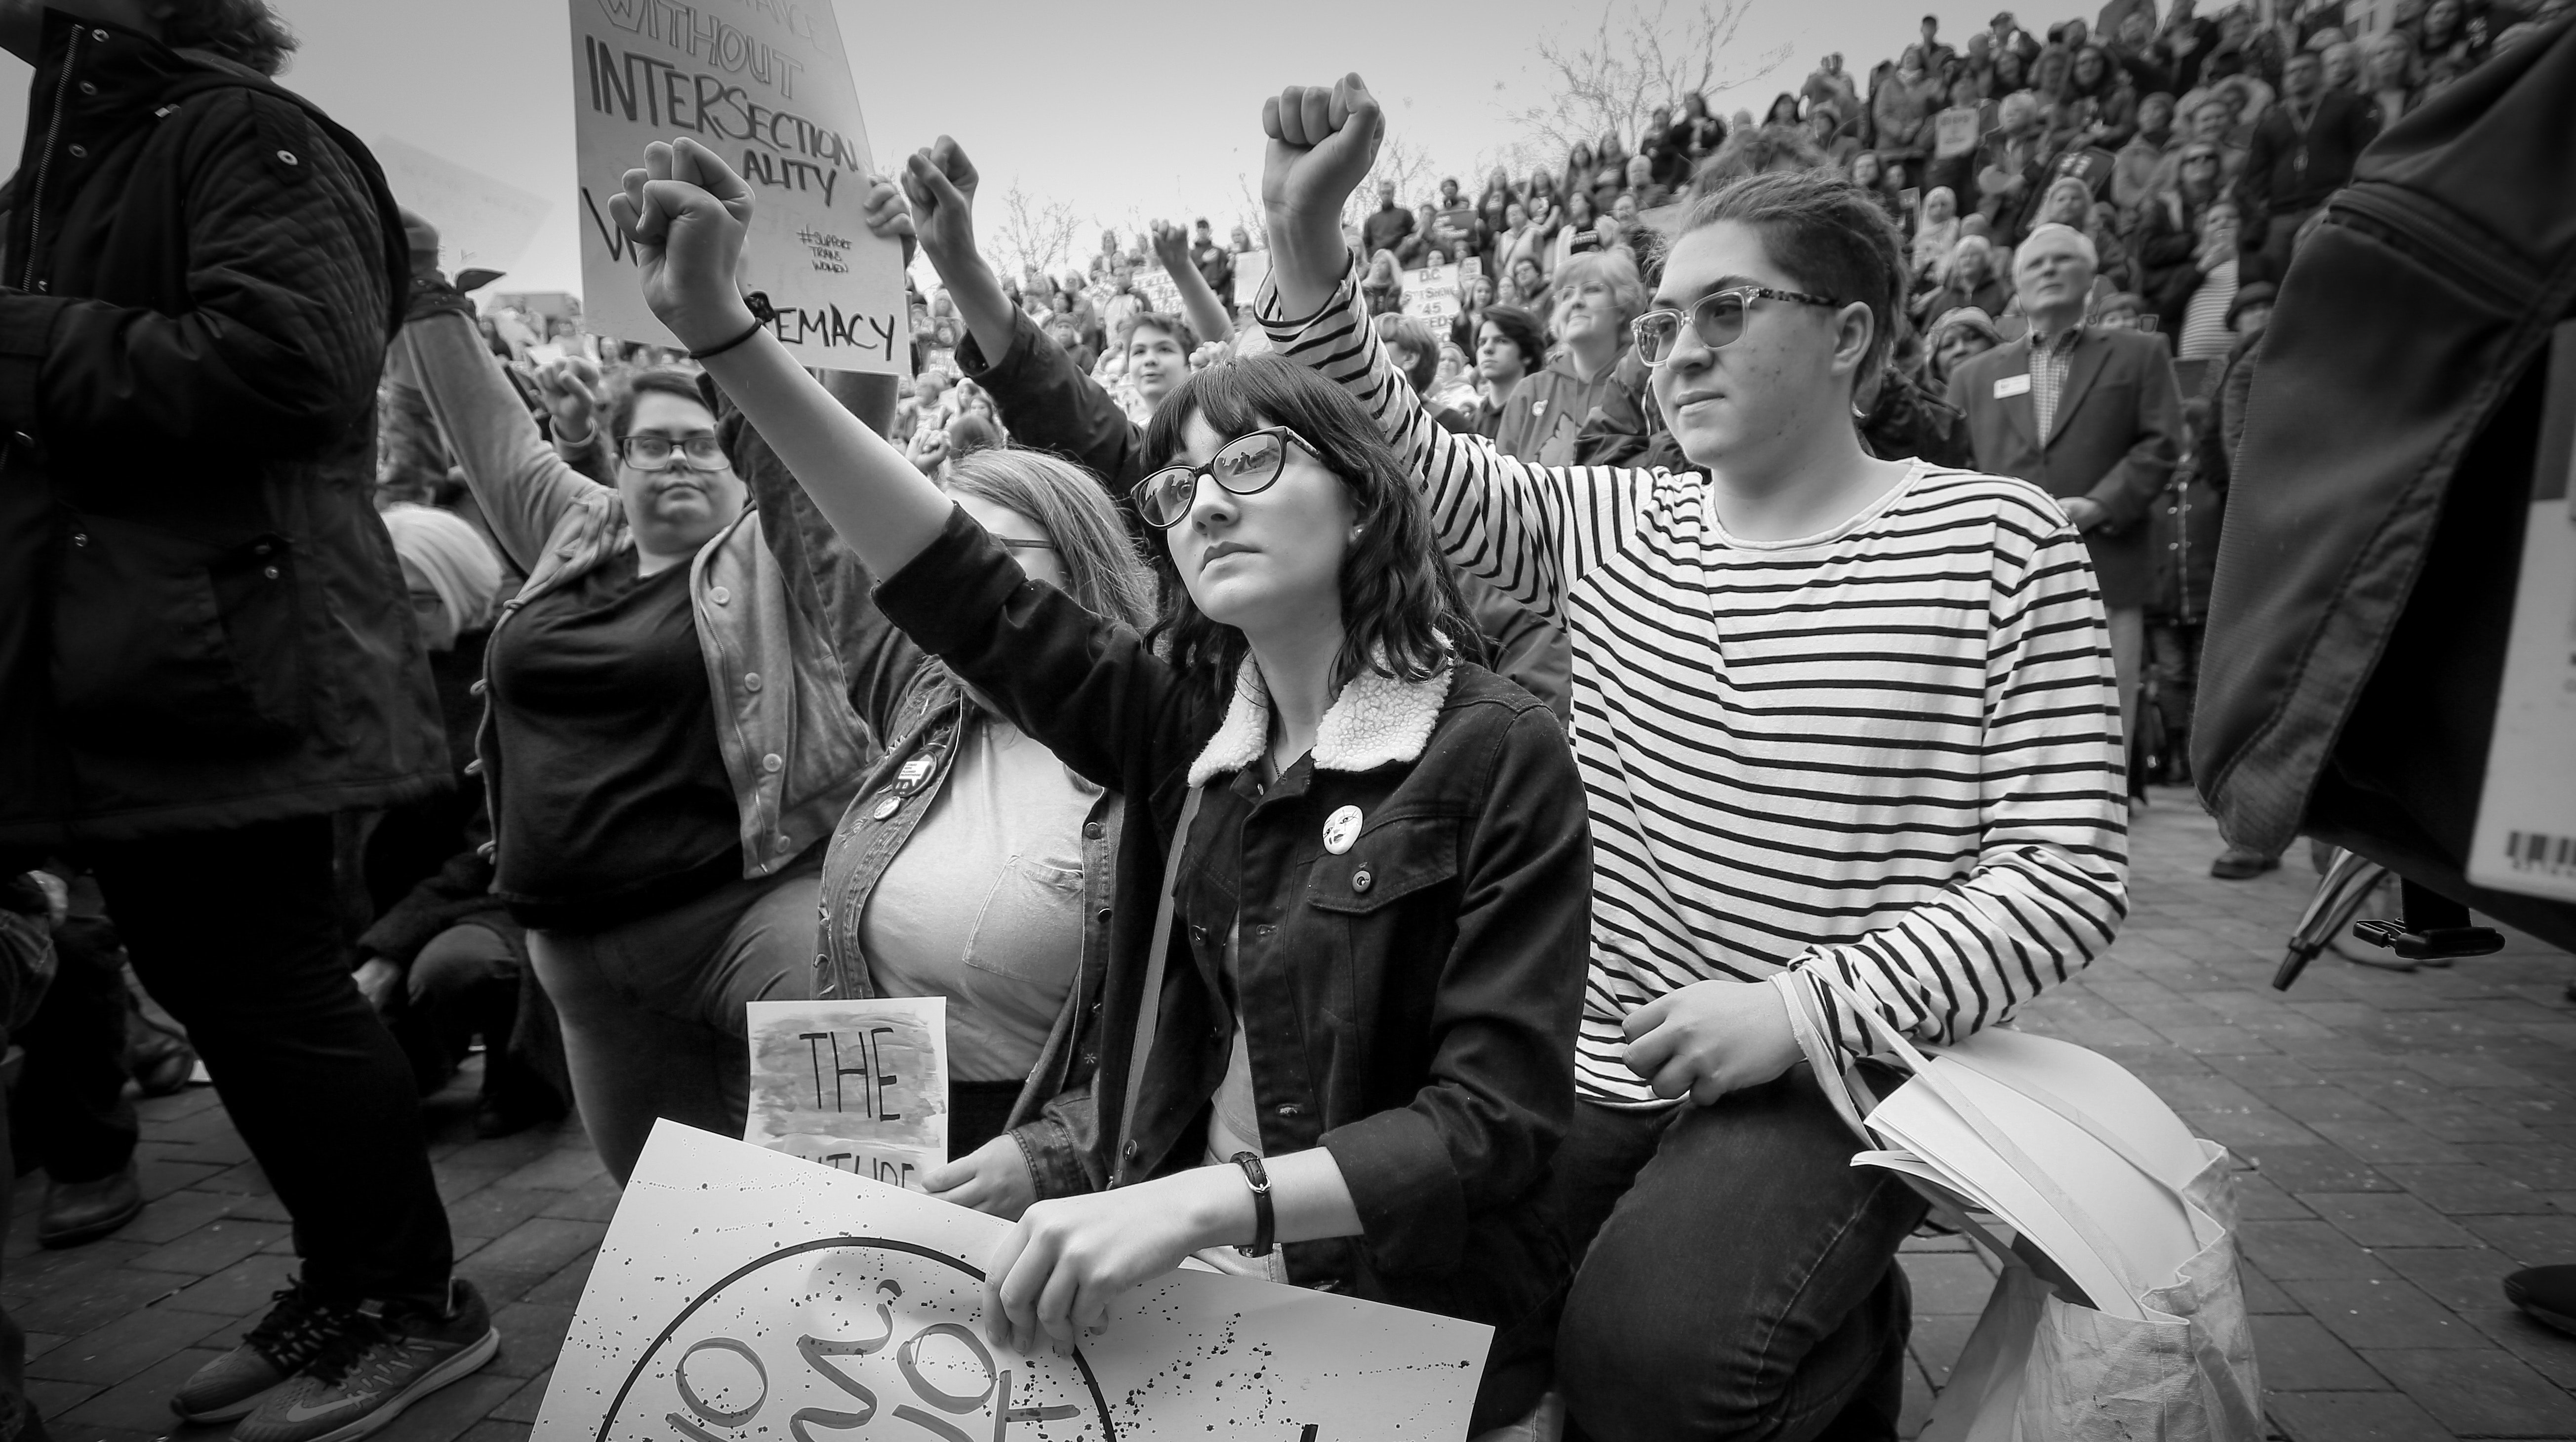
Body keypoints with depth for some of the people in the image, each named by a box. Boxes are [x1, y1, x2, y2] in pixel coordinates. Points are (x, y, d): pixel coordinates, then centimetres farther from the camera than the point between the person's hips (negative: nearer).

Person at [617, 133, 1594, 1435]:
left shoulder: (1499, 755, -14)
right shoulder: (1187, 721, 2)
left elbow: (1501, 1119, -18)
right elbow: (969, 594, -7)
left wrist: (1204, 1200, -31)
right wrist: (721, 332, -15)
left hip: (1397, 1309, -4)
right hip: (1174, 1269, 5)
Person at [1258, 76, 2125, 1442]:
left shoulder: (2000, 542, -7)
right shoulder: (1613, 526, 5)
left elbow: (2066, 869, -10)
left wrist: (1800, 1010, -20)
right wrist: (1305, 245, -16)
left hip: (1835, 1078, -4)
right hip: (1602, 1068, 5)